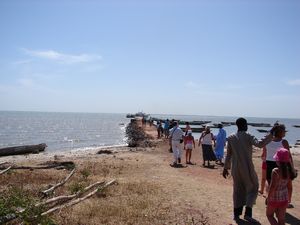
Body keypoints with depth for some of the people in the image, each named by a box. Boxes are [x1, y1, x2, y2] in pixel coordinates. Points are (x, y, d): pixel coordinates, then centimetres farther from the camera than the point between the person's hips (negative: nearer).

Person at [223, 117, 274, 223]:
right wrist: (271, 134, -22)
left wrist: (225, 168, 13)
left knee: (238, 190, 15)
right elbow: (260, 144, -27)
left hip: (235, 168, 5)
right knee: (252, 189, 11)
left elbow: (228, 155, 7)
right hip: (247, 168, -4)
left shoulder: (231, 138, 3)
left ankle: (236, 214, 19)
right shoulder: (248, 136, -10)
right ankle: (248, 213, 1)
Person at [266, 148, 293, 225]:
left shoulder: (275, 171, -23)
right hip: (284, 199, 6)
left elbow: (272, 186, -23)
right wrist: (289, 198, 19)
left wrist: (268, 197, -12)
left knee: (269, 215, 17)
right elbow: (289, 187, 6)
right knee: (281, 219, 16)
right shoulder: (288, 171, -3)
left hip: (274, 199, -6)